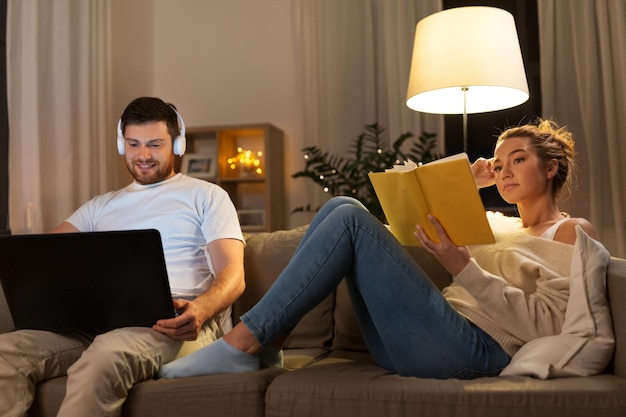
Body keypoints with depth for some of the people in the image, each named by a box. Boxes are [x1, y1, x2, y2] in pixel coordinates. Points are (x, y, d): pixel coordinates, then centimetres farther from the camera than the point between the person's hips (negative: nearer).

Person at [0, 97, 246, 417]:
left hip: (175, 320, -4)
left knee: (106, 353, -40)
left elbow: (232, 274, 2)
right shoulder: (101, 206, 29)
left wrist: (200, 310, -22)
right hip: (99, 320, 5)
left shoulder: (207, 196, 15)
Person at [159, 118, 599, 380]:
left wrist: (463, 266, -17)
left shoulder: (573, 233, 8)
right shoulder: (496, 225, 28)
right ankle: (262, 342, -9)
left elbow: (544, 324, -8)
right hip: (413, 347, 7)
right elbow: (417, 228, 31)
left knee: (350, 219, -18)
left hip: (477, 347, -7)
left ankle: (241, 344, -17)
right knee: (341, 206, -3)